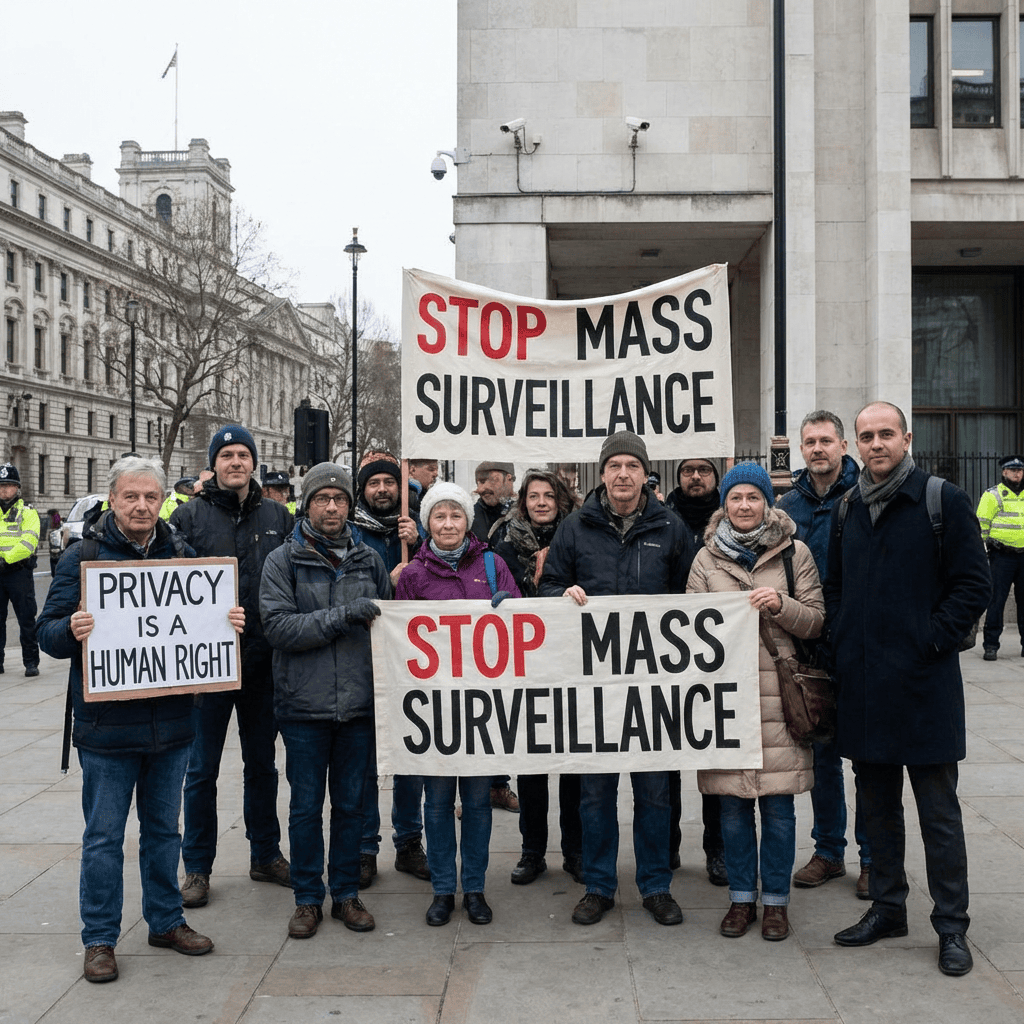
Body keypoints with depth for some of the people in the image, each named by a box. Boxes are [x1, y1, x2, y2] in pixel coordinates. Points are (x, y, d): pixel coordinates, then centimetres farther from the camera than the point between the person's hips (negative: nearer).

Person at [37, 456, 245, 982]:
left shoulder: (181, 554, 7)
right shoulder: (83, 555, -4)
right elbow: (49, 631, -6)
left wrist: (229, 623, -8)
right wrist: (71, 631, -27)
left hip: (171, 721, 4)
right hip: (106, 724, -3)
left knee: (163, 828, 17)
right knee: (104, 835, 7)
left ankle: (166, 920, 32)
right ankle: (99, 938, 20)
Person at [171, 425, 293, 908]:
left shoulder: (278, 516, 6)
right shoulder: (189, 516, -2)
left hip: (263, 661, 3)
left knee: (262, 763, 15)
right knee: (202, 768, 6)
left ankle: (266, 854, 29)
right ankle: (197, 867, 20)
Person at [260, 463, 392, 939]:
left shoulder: (369, 560, 8)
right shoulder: (283, 560, -1)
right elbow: (278, 626, -13)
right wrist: (342, 616, -19)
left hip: (359, 703, 3)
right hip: (304, 704, -2)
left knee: (351, 803, 12)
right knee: (306, 806, 7)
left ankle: (346, 893, 26)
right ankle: (307, 898, 21)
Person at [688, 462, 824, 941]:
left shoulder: (794, 553, 5)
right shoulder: (706, 558, 9)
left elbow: (816, 622, 3)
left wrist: (780, 605, -13)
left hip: (778, 692, -1)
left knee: (778, 805, 3)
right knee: (733, 804, 7)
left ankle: (775, 900, 18)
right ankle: (742, 897, 21)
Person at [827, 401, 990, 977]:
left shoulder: (943, 501, -5)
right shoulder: (847, 509, 11)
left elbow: (974, 584, -7)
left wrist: (932, 641, -13)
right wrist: (843, 646, 7)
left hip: (924, 684, -5)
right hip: (863, 686, 5)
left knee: (938, 810, 3)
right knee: (878, 805, 15)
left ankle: (952, 925, 14)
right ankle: (888, 907, 28)